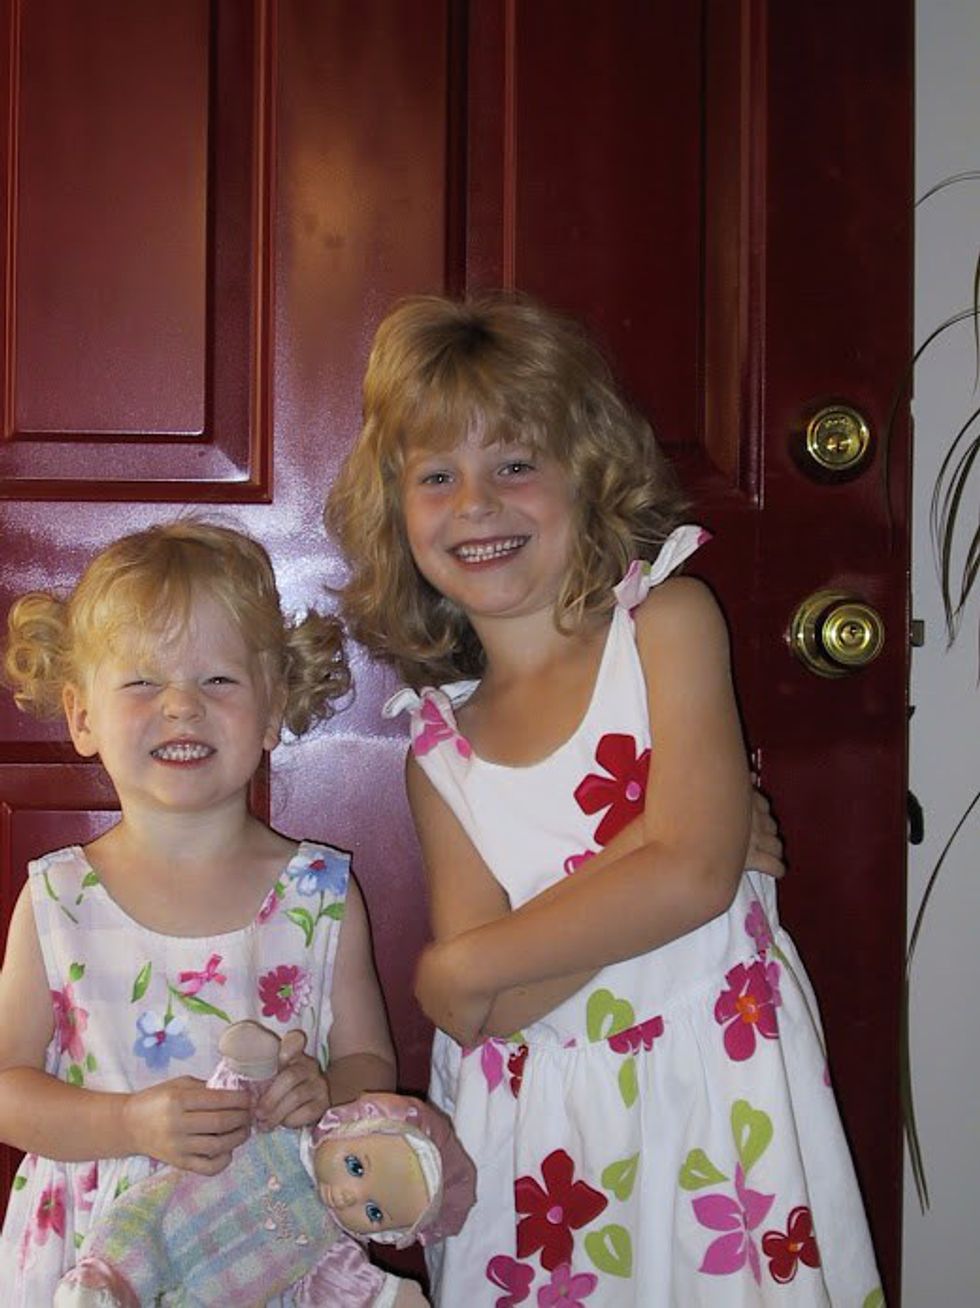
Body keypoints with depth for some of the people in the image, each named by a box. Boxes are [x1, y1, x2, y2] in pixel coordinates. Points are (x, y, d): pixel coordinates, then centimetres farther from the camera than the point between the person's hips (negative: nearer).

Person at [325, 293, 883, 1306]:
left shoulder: (666, 618, -4)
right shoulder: (438, 747, 5)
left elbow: (693, 875, -16)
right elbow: (482, 1015, -5)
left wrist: (460, 968, -9)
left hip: (711, 1079, -2)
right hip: (538, 1122, 3)